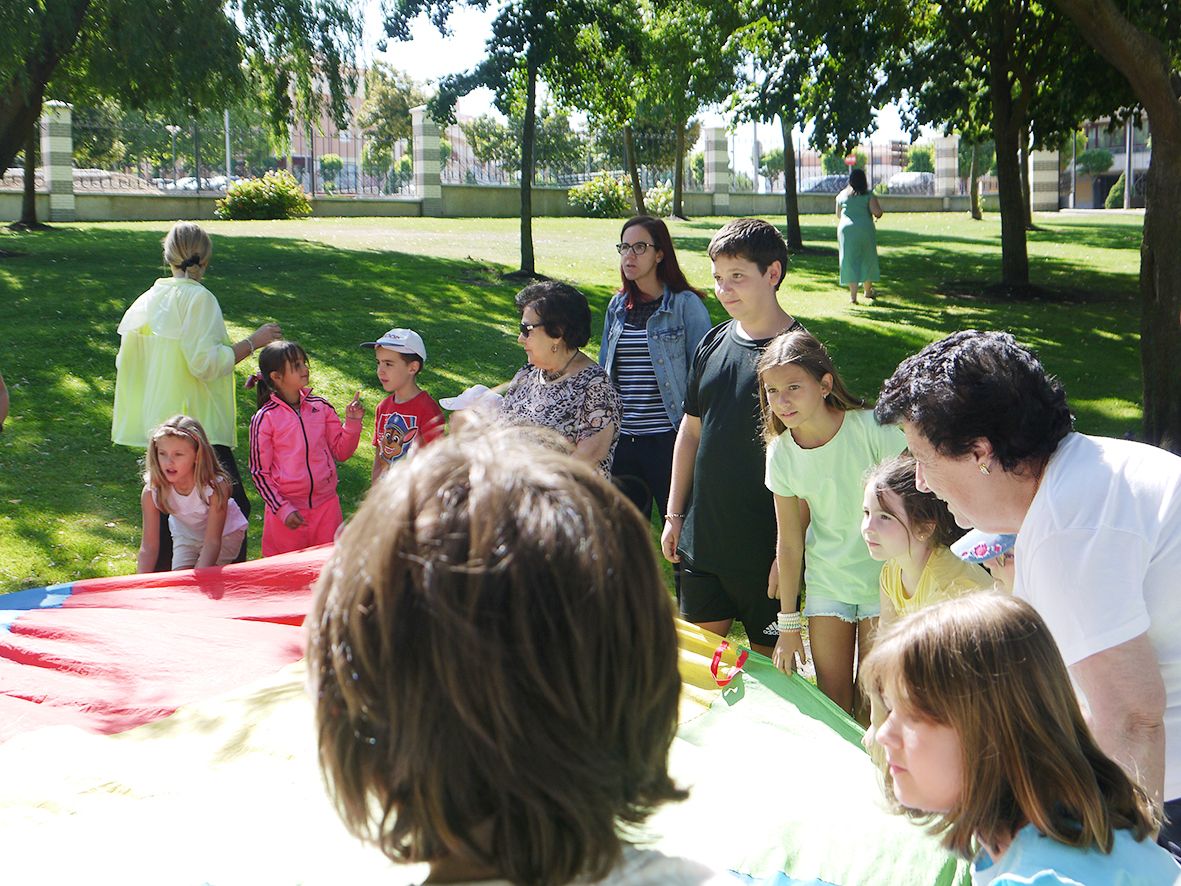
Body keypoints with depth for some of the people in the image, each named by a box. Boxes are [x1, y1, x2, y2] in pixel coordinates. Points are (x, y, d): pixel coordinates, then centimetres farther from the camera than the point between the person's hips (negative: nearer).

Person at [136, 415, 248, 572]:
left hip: (225, 534, -3)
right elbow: (149, 547, -22)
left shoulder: (216, 487, -37)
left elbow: (212, 542, -32)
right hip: (185, 534, 3)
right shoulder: (152, 492, -28)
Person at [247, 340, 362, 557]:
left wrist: (352, 422, -9)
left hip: (326, 506, 3)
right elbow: (259, 472, -6)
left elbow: (341, 451, 7)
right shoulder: (264, 419, -9)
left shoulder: (321, 407, 1)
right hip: (286, 509, -3)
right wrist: (283, 510, -12)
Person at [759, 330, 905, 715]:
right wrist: (788, 623, 7)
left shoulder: (874, 429, -18)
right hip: (827, 581, 3)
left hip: (884, 575, -3)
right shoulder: (781, 453, -6)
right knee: (832, 702, 6)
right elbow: (789, 541, 2)